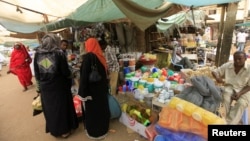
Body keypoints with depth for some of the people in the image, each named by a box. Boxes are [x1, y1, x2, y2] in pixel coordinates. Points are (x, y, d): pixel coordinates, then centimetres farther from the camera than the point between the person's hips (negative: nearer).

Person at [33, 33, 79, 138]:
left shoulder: (37, 54, -1)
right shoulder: (59, 53, -14)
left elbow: (36, 73, 4)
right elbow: (66, 72, -14)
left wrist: (41, 81, 17)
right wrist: (69, 75, 7)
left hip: (44, 87, 4)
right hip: (59, 86, -4)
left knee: (49, 108, 19)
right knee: (62, 107, 14)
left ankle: (54, 130, 38)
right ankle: (64, 130, 30)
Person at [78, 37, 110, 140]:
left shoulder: (88, 57, -16)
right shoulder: (101, 56, 4)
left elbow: (84, 75, -20)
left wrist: (83, 92, -15)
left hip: (92, 89, -7)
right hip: (101, 88, 7)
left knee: (92, 110, 9)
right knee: (101, 107, 18)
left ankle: (94, 132, 26)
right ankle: (103, 128, 36)